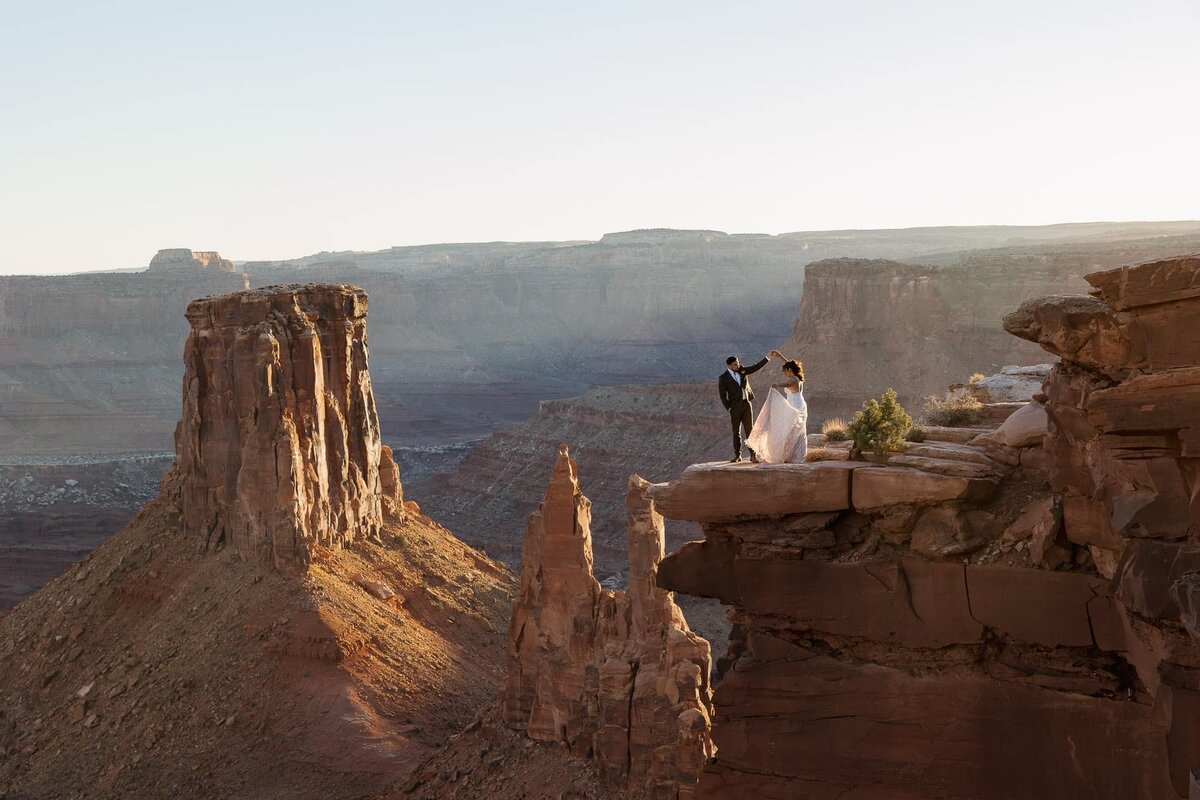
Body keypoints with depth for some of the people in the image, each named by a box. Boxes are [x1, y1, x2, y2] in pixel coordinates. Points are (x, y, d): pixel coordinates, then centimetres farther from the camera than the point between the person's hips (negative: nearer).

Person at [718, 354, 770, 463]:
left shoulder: (742, 371, 5)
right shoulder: (723, 378, -6)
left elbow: (756, 367, 5)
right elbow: (723, 396, -6)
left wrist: (768, 357, -3)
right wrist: (729, 409, -10)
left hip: (747, 404, 2)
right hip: (735, 407, -2)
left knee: (749, 429, -3)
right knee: (736, 432, 5)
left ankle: (753, 455, -3)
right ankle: (737, 455, 15)